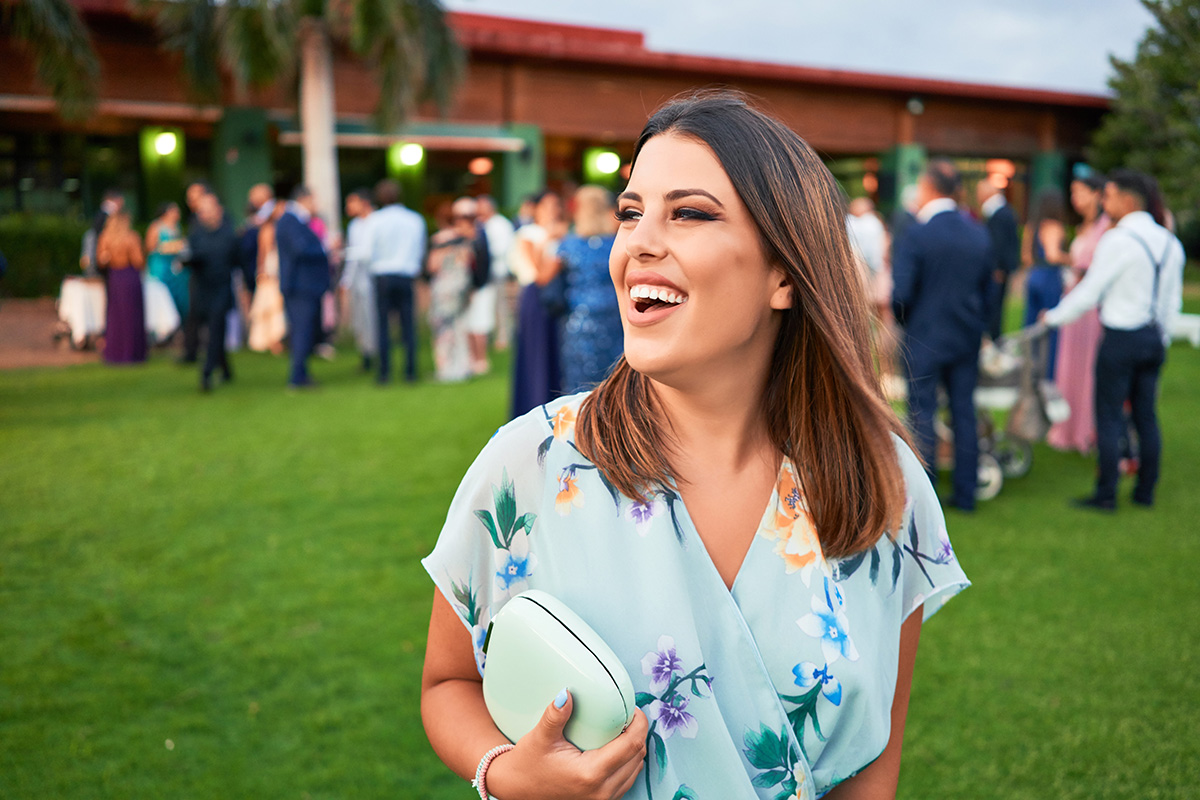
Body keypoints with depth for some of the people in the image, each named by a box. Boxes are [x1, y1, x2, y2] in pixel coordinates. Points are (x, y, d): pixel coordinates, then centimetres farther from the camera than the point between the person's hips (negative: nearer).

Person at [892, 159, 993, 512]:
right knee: (964, 413, 11)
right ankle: (965, 493, 18)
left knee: (922, 416, 3)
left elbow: (901, 293, -17)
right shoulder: (979, 234, 3)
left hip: (924, 339, -5)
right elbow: (985, 287, 9)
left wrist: (901, 321, 4)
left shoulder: (915, 235, -15)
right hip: (967, 338, 5)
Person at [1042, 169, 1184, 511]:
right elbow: (1173, 300, 14)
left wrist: (1053, 317, 2)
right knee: (1146, 414, 13)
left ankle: (1106, 494, 6)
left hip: (1121, 338, -7)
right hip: (1154, 337, 7)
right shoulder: (1170, 242, 8)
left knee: (1109, 416, 0)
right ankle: (1146, 491, 21)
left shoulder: (1117, 241, -15)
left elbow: (1089, 292, -12)